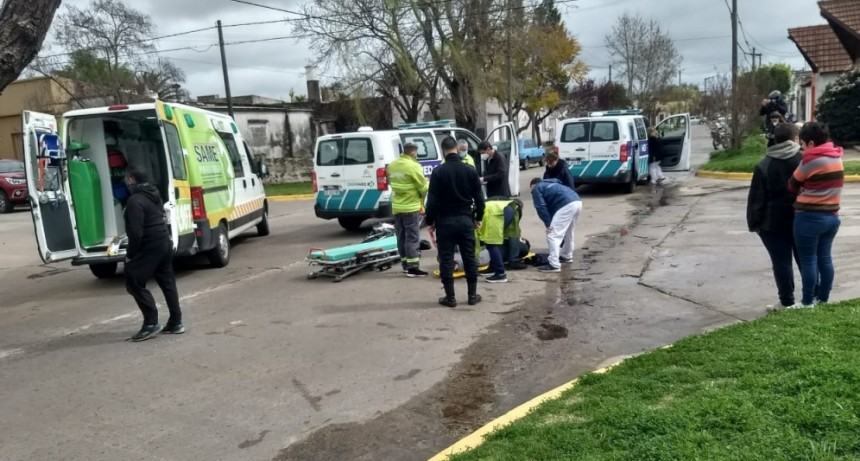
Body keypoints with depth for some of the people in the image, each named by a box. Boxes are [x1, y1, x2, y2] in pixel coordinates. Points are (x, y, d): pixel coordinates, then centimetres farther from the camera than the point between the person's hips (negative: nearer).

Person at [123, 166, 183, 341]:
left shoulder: (135, 201, -17)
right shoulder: (154, 194, 13)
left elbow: (136, 232, -23)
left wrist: (130, 254, -12)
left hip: (149, 247, -10)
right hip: (164, 242, 10)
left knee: (134, 283, -2)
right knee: (167, 281, 13)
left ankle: (151, 323, -4)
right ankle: (175, 322, 16)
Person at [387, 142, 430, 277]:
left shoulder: (392, 165, 7)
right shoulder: (413, 166, -16)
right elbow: (424, 187, -12)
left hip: (397, 206, 7)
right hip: (411, 207, -7)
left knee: (402, 237, 14)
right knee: (412, 237, -3)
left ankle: (406, 264, 22)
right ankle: (413, 267, -3)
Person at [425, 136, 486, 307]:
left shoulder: (438, 172, -8)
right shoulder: (470, 170, 1)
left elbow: (432, 200, -9)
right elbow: (479, 197, 4)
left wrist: (430, 221, 1)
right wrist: (478, 218, 15)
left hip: (445, 221, -3)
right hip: (466, 219, 3)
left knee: (446, 259, 3)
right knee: (469, 258, 9)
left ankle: (450, 297, 5)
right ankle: (473, 295, 14)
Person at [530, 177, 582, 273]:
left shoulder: (536, 189, 13)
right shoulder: (550, 184, 37)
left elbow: (541, 207, -1)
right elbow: (551, 205, 36)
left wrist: (548, 223, -1)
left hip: (567, 205, -9)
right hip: (577, 202, 9)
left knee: (553, 235, -5)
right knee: (568, 232, 29)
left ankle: (554, 265, -8)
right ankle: (566, 256, 45)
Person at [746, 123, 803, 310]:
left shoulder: (764, 166, -9)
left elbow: (756, 199, -9)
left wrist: (754, 223, -1)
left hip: (774, 222, -3)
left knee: (782, 261, 2)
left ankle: (787, 301, 6)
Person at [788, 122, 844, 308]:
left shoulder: (812, 159, -15)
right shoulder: (836, 157, 9)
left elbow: (792, 185, -3)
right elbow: (822, 184, 11)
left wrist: (802, 189, 16)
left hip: (810, 217, -8)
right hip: (832, 215, 8)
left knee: (808, 260, 1)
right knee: (825, 258, 14)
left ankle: (808, 302, 6)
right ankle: (823, 299, 21)